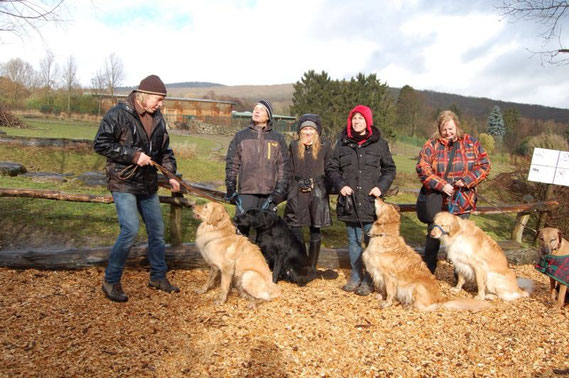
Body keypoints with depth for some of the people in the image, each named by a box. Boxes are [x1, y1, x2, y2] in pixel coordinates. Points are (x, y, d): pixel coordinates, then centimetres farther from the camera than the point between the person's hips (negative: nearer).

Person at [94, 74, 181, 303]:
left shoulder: (158, 119, 9)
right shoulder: (118, 114, -10)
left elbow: (165, 151, 17)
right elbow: (101, 144, -14)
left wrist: (171, 175, 4)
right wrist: (133, 155, -19)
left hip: (148, 184, 7)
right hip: (123, 183, -7)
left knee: (157, 230, 10)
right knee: (130, 229, -15)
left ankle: (158, 277, 27)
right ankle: (111, 280, 4)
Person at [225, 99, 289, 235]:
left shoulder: (278, 138, 10)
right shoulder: (240, 136, 10)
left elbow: (283, 167, 8)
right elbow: (231, 164, 9)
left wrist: (279, 191, 0)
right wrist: (230, 189, 2)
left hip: (269, 193, 1)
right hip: (246, 192, 0)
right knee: (242, 226, -5)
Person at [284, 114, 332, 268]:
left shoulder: (325, 146, 3)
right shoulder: (294, 146, 8)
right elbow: (289, 171, 10)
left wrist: (326, 190, -4)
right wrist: (289, 191, 4)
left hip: (318, 193, -1)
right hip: (297, 193, 1)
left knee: (315, 232, 6)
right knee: (295, 230, -1)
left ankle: (312, 267, 18)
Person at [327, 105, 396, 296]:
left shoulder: (379, 144, 3)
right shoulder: (342, 144, 6)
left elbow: (390, 169, 8)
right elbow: (331, 168, 10)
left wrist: (381, 186, -7)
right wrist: (340, 185, -6)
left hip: (371, 202, -2)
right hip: (349, 201, 2)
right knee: (353, 241, 12)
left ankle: (369, 280, 17)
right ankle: (355, 277, 26)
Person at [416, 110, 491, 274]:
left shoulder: (471, 143, 2)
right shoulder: (431, 145, -2)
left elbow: (484, 165, 0)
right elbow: (422, 169, -10)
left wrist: (467, 180, -15)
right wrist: (440, 185, -22)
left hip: (462, 202, 1)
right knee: (433, 237, 11)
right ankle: (428, 274, 27)